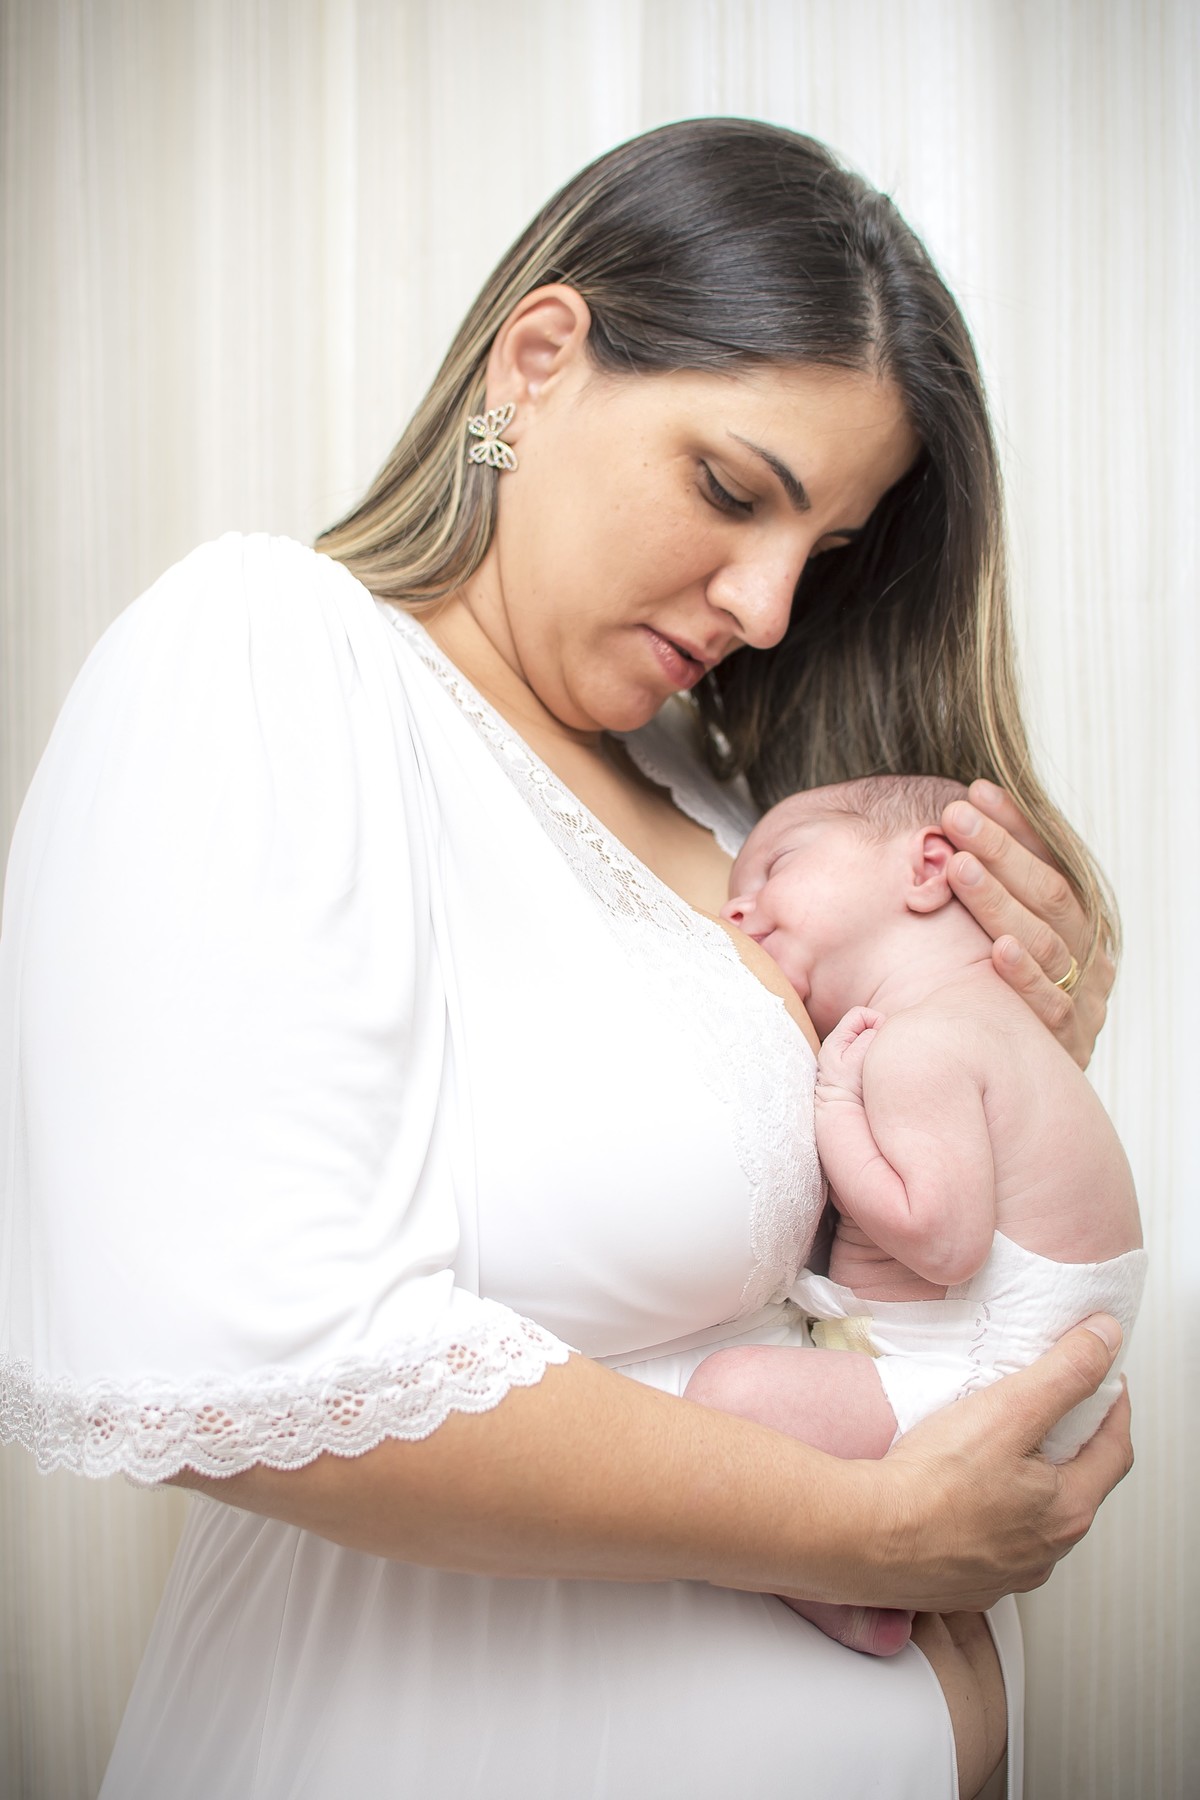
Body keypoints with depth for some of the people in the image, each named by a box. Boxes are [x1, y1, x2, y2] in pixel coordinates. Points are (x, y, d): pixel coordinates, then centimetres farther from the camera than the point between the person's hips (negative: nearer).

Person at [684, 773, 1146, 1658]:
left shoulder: (919, 1041, -19)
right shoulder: (982, 1019, 14)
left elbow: (945, 1240, -28)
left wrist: (833, 1102, -17)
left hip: (969, 1384, -11)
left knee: (736, 1387, -28)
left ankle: (839, 1591, -10)